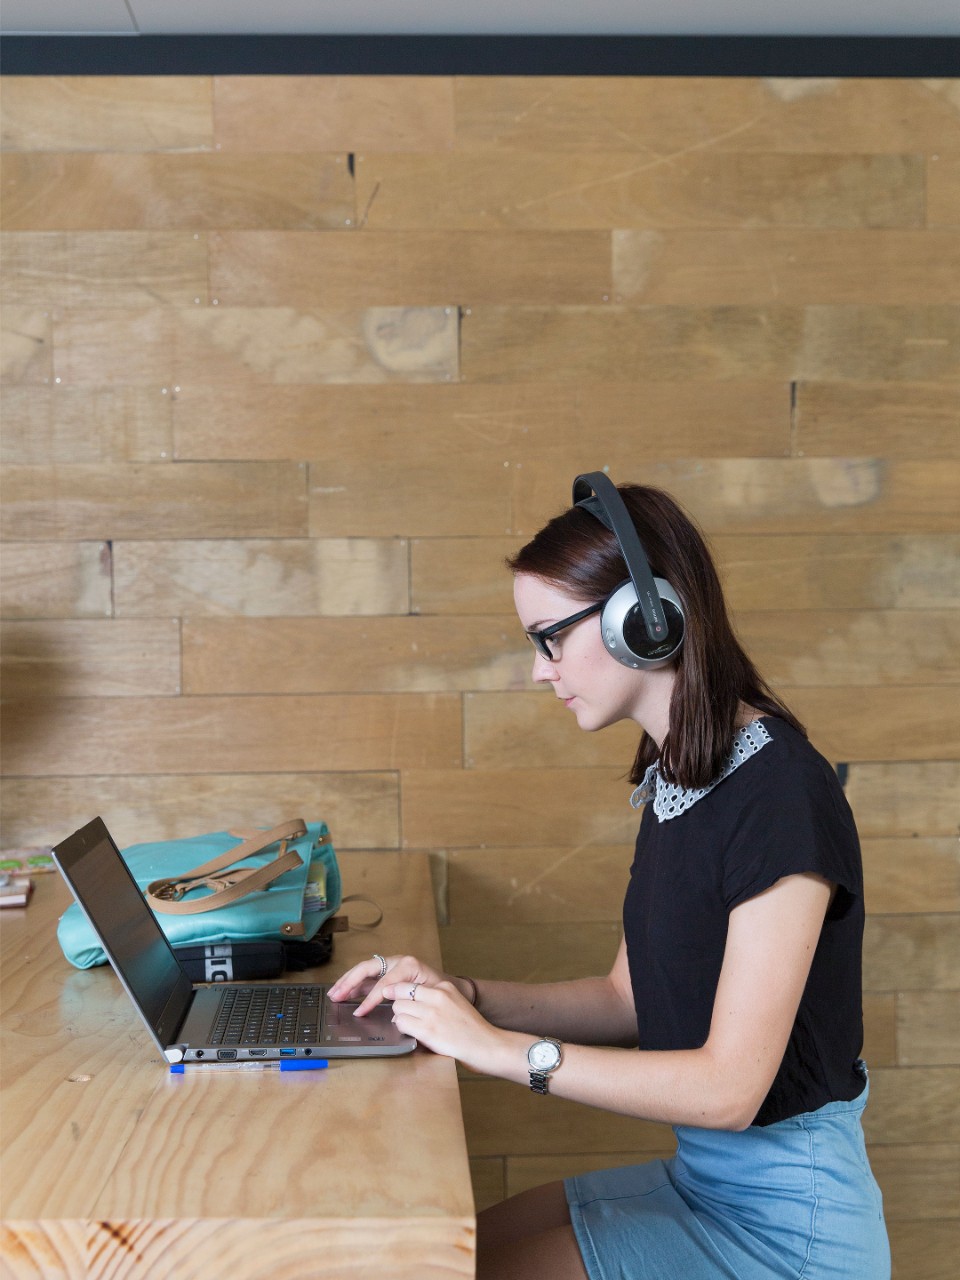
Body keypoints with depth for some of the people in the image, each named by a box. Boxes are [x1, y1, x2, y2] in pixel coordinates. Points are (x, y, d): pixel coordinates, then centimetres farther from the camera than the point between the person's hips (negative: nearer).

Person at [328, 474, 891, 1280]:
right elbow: (630, 1001, 11)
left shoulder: (780, 795, -24)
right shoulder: (679, 781, 4)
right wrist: (461, 997, -2)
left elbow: (729, 1085, -25)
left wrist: (502, 1048, -21)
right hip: (702, 1177, 8)